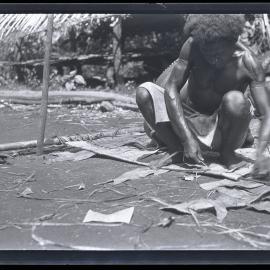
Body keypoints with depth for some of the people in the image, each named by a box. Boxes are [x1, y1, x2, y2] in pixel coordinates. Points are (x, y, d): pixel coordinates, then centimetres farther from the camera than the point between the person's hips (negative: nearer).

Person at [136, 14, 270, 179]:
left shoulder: (248, 63, -21)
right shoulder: (193, 46, -19)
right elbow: (171, 88, -22)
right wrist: (187, 139, -31)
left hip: (222, 127, -1)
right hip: (190, 121, 2)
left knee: (235, 100, -35)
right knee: (144, 92, -20)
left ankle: (227, 153, -6)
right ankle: (177, 151, -7)